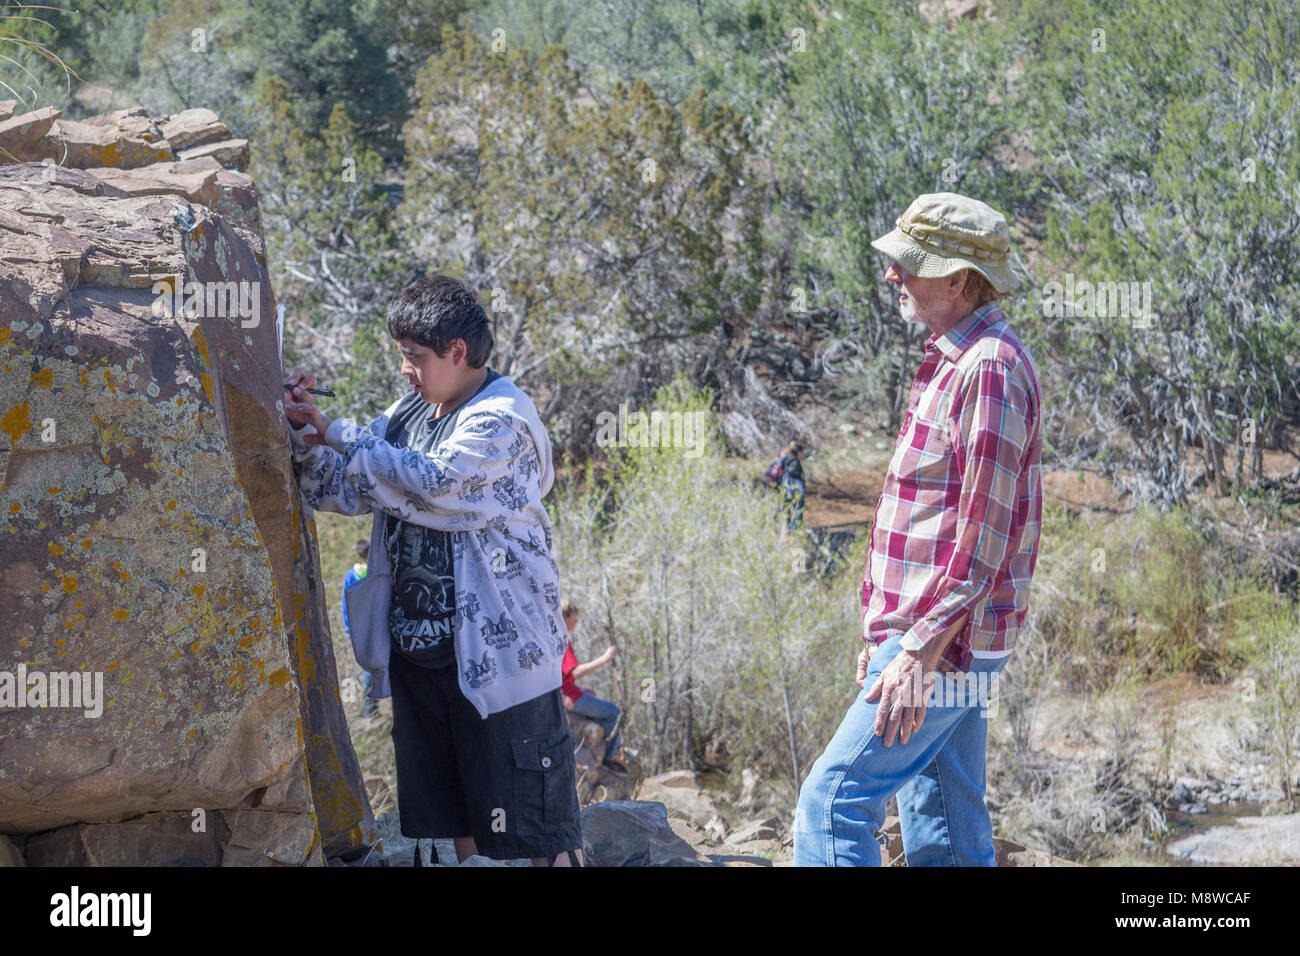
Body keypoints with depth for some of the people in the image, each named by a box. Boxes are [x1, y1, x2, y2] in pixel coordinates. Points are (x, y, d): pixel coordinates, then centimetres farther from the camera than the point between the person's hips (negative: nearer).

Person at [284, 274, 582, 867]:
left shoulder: (503, 418, -11)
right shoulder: (409, 413, 12)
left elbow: (432, 483, -25)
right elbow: (341, 491, 13)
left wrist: (337, 433, -18)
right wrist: (304, 432, -5)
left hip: (498, 649, -8)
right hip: (417, 647, 8)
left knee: (536, 827, -4)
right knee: (457, 825, 15)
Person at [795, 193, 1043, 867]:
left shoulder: (991, 369, -15)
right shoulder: (952, 364, 18)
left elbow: (984, 536, -20)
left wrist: (920, 652, -23)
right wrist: (885, 632, 22)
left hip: (942, 644, -10)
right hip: (924, 636, 10)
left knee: (833, 804, -13)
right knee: (948, 837, 11)